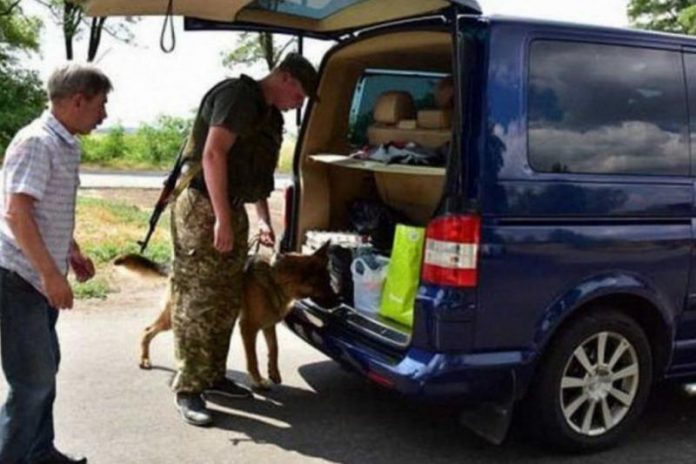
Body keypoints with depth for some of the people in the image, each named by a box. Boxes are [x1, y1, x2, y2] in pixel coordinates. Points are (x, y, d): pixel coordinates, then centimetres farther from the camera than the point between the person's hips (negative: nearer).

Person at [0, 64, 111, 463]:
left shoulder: (67, 145, 10)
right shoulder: (36, 142, -18)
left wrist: (72, 252, 21)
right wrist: (51, 273, -24)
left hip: (40, 276, 10)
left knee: (45, 367, 17)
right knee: (34, 377, -5)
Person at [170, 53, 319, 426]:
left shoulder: (271, 116, 16)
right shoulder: (238, 94, -13)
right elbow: (213, 154, -21)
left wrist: (264, 219, 16)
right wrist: (222, 219, -24)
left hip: (231, 209, 9)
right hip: (201, 206, -9)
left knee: (226, 301, 12)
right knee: (196, 302, -7)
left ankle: (214, 376, 23)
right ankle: (188, 389, 0)